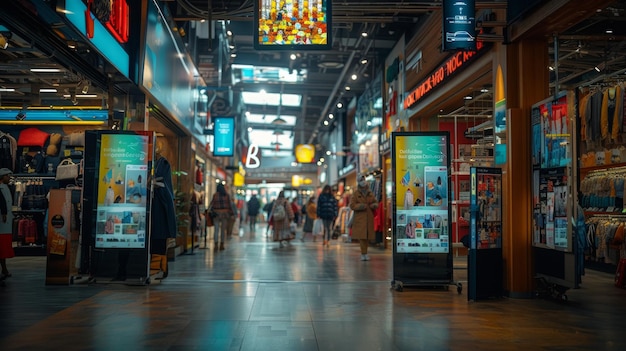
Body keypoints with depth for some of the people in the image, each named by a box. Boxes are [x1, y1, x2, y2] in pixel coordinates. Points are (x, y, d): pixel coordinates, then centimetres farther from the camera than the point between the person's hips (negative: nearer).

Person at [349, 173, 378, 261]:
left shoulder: (370, 194, 12)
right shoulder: (356, 194, 1)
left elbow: (376, 202, 18)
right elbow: (352, 205, -4)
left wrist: (374, 205, -5)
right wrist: (361, 206, -18)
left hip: (369, 218, 4)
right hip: (359, 218, -4)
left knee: (368, 235, 4)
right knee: (361, 236, -9)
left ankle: (365, 252, 15)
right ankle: (363, 254, -7)